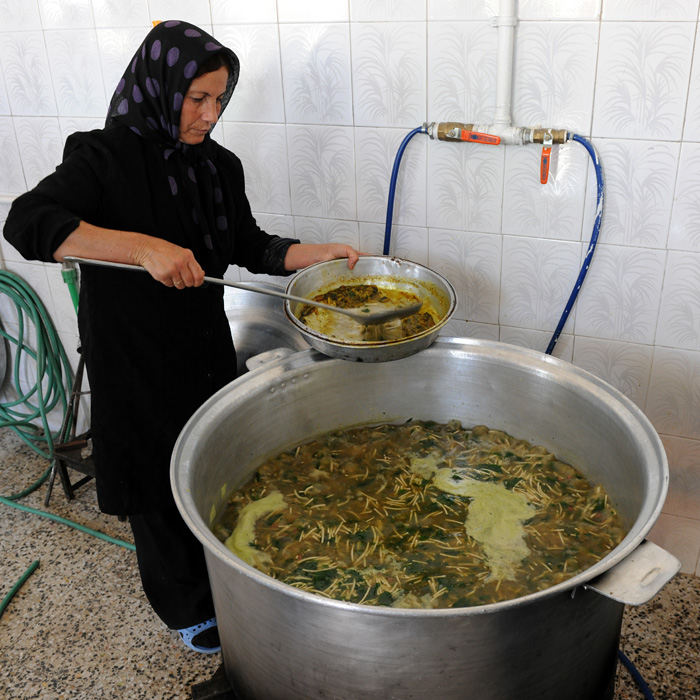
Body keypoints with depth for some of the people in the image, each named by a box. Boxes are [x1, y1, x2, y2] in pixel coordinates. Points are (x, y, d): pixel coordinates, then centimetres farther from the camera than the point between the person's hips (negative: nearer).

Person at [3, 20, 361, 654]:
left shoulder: (219, 166, 4)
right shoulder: (106, 157, -16)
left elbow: (249, 247, 12)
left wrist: (323, 254, -2)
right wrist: (145, 247, -40)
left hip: (208, 350, 6)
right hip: (135, 360, -5)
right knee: (162, 487, 11)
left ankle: (222, 583, 45)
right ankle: (186, 611, 34)